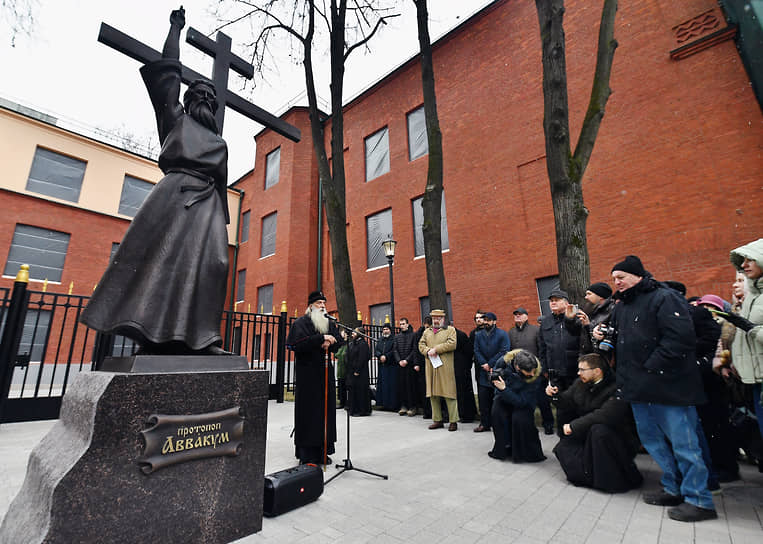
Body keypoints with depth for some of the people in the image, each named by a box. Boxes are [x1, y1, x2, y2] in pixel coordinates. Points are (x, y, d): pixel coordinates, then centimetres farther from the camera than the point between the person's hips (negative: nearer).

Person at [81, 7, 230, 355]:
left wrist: (223, 218, 13)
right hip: (175, 193, -2)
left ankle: (199, 336, -18)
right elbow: (168, 70, 17)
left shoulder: (219, 143, 28)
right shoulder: (175, 118, 21)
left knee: (209, 260, -14)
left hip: (207, 202, 3)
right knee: (162, 255, -14)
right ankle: (154, 330, -15)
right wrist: (176, 27, 24)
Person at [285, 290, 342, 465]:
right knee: (308, 412, -3)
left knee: (325, 410, 7)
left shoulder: (330, 323, 15)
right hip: (307, 374, -6)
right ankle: (306, 453, 8)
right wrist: (321, 338, -21)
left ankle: (322, 451, 18)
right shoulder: (301, 323, -3)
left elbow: (338, 343, 9)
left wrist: (328, 344, -12)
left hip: (325, 373, 6)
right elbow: (299, 343, -19)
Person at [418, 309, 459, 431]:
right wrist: (428, 351, -8)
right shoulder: (427, 332, 19)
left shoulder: (450, 330, 4)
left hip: (445, 368, -4)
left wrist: (436, 349, -12)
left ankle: (453, 421, 6)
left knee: (449, 394, -3)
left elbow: (452, 344, -10)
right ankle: (437, 420, 18)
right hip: (430, 367, 5)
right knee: (433, 394, 7)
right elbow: (421, 345, 12)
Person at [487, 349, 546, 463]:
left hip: (523, 403, -2)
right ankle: (503, 449, -2)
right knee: (497, 413, -22)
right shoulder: (505, 361, -26)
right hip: (504, 397, 2)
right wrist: (495, 379, -25)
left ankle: (528, 453, -2)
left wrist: (504, 389, -39)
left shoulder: (535, 377, -30)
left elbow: (521, 401, -28)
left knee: (519, 418, -27)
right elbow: (494, 373, -3)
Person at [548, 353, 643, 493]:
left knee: (599, 430, -36)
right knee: (563, 448, -12)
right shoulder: (580, 383, 1)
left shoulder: (616, 388, -23)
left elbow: (604, 415, -34)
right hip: (588, 437, 7)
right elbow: (567, 404, 11)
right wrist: (555, 395, -10)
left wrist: (573, 426, -27)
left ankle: (614, 481, -17)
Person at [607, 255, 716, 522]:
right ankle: (674, 489, 32)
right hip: (638, 387, 9)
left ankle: (699, 500, 18)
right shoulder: (621, 306, 14)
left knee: (682, 442, 2)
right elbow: (619, 338, 26)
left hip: (667, 385, -8)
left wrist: (651, 367, -20)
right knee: (651, 437, 17)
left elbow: (680, 337, -21)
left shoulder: (664, 298, -12)